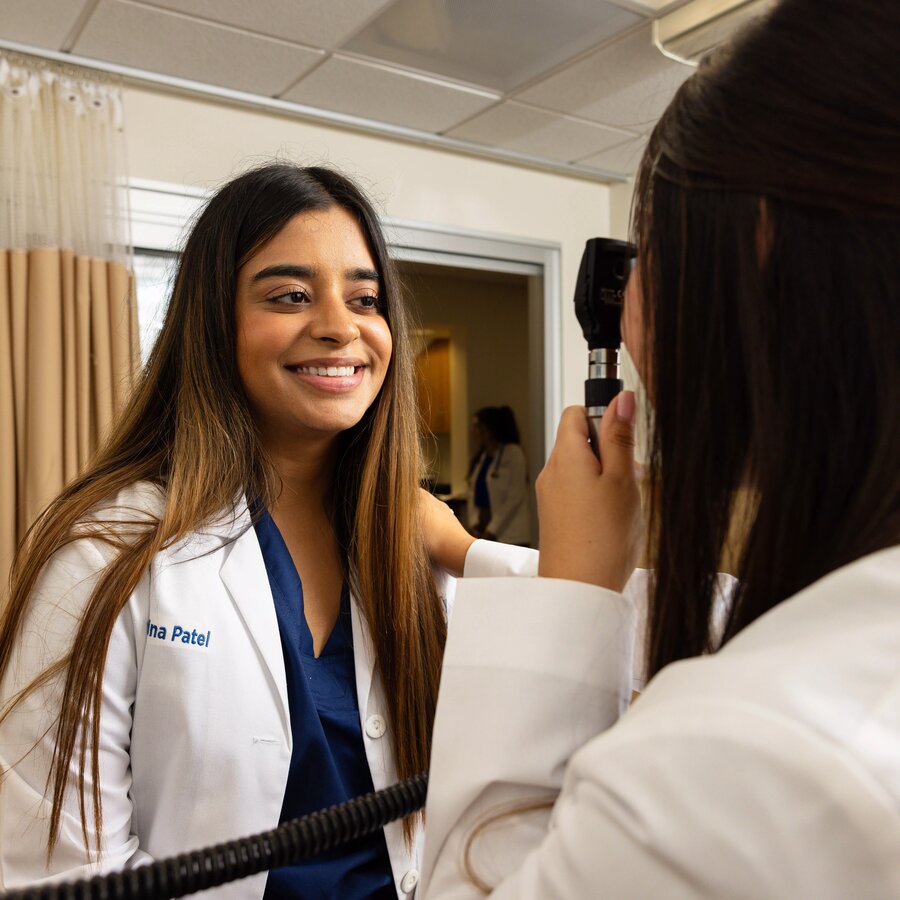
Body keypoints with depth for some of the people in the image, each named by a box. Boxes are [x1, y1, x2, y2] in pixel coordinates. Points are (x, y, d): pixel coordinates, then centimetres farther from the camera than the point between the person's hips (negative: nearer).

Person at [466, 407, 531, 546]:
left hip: (508, 532, -6)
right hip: (484, 532, 6)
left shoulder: (513, 453, -7)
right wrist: (474, 524, 0)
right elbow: (473, 491, 14)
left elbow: (515, 496, -11)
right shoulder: (481, 456, 14)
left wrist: (493, 529, -12)